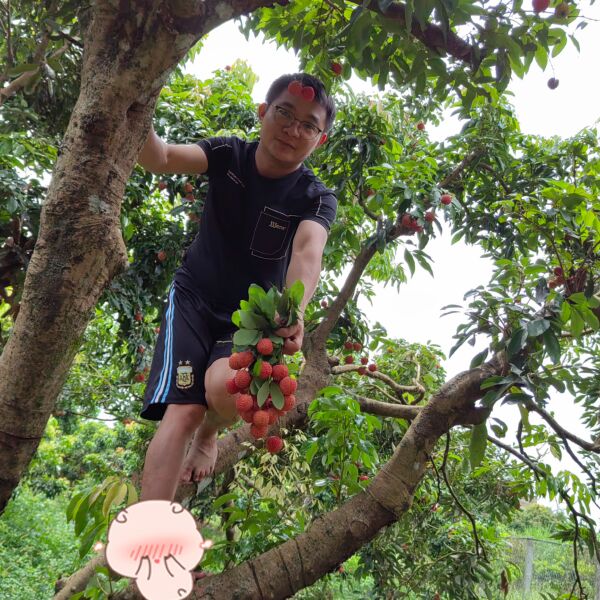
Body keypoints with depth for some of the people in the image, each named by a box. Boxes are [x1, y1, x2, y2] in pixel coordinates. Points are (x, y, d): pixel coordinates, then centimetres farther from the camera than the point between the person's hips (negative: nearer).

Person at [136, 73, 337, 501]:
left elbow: (308, 253, -34)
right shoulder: (229, 155, -7)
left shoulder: (316, 199, -13)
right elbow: (160, 159, -24)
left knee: (225, 387, -31)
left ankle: (209, 434, 6)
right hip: (194, 299, 1)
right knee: (182, 409, -20)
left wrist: (293, 310, -55)